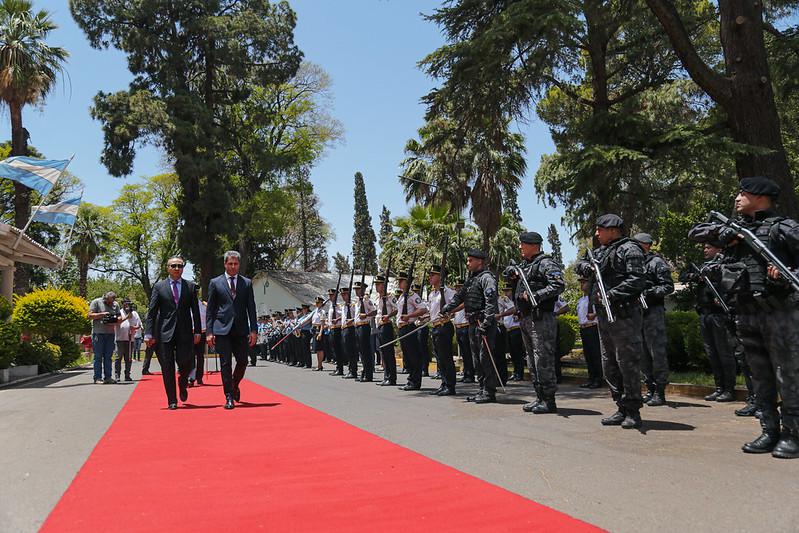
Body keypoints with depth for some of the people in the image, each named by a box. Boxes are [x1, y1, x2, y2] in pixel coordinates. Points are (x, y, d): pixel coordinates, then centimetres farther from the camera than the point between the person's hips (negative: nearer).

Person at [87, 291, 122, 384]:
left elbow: (119, 318, 15)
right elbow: (90, 316, -6)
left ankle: (107, 377, 10)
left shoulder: (116, 304, 14)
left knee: (108, 356, 6)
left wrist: (114, 321, -7)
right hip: (98, 333, -4)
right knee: (98, 356, -2)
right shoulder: (96, 302, 1)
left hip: (110, 333, 4)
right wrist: (102, 314, -16)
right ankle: (97, 378, 1)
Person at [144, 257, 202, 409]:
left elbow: (195, 311, 7)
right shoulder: (159, 287, 5)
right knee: (167, 367, 2)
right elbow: (152, 311, 2)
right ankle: (172, 400, 13)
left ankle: (182, 384, 30)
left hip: (185, 332, 1)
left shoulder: (190, 286, 8)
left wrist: (197, 331, 1)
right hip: (165, 332, 0)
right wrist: (149, 333, -4)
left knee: (185, 363, -4)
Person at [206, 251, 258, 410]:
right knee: (225, 364, -1)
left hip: (241, 330, 2)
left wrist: (254, 330, -1)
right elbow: (210, 310, 4)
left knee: (242, 362, 4)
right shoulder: (215, 283, 5)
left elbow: (251, 308, 7)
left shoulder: (247, 283, 9)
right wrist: (209, 332, -3)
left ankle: (235, 386, 32)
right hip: (222, 329, -2)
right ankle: (229, 397, 7)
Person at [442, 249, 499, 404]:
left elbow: (491, 300, -19)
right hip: (473, 323, 10)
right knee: (477, 357, 12)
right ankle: (483, 390, 20)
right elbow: (458, 296, 20)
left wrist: (487, 322, -26)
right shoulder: (471, 279, 21)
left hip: (484, 323, -10)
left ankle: (489, 392, -2)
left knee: (485, 357, -8)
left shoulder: (486, 278, -9)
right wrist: (445, 310, 9)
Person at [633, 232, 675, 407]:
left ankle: (660, 392, -1)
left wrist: (648, 293, -19)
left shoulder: (657, 262, -2)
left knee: (657, 352, -6)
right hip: (638, 312, 8)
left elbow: (668, 286, -8)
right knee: (643, 353, 10)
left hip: (653, 312, -8)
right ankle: (650, 390, 18)